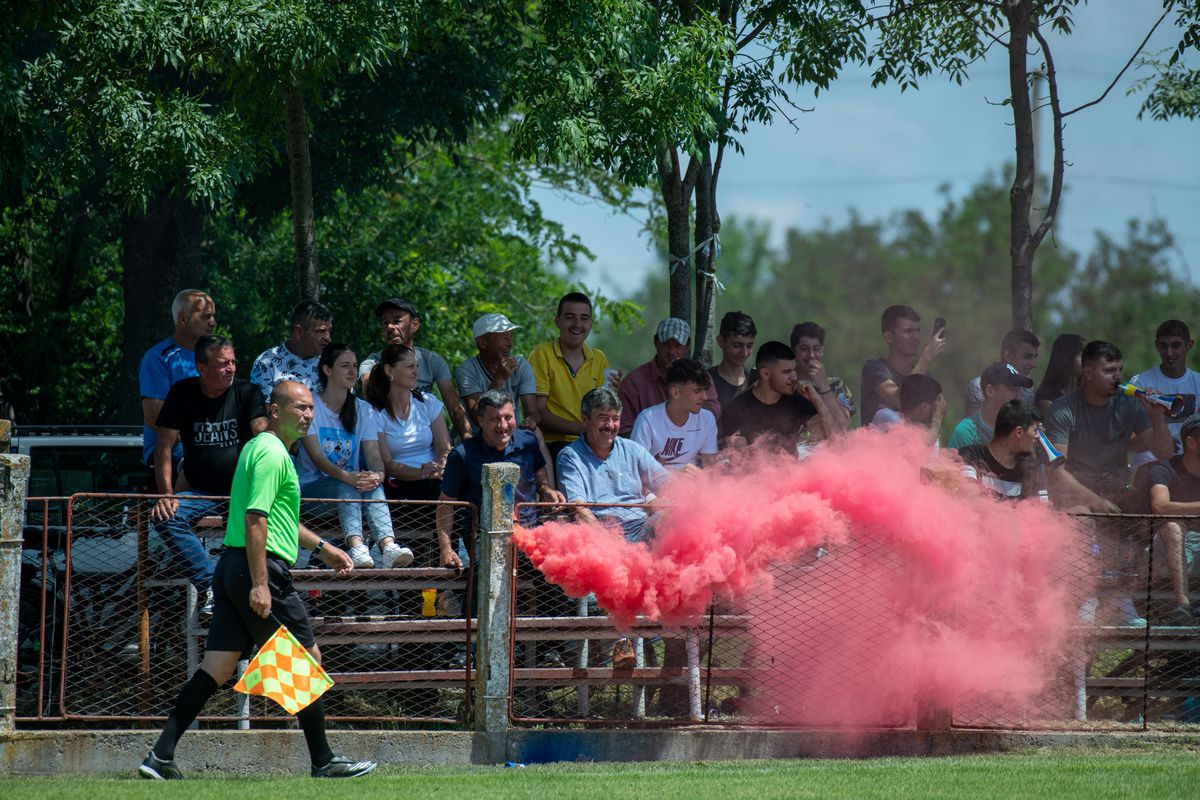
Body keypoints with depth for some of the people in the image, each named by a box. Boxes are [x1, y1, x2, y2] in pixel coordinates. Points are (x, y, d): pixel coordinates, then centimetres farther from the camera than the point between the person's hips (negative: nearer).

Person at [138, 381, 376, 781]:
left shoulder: (259, 449, 21)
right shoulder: (272, 453, -13)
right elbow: (255, 520, -21)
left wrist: (322, 546, 41)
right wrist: (260, 584, -25)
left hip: (231, 568, 10)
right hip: (261, 569, -10)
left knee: (217, 667, 4)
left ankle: (161, 755, -3)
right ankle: (323, 761, 8)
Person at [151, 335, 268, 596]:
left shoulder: (247, 393, 1)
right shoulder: (183, 394, 3)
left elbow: (262, 432, -16)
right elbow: (165, 447, 0)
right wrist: (166, 495, -13)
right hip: (199, 492, 1)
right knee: (165, 518, -28)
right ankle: (210, 585, -32)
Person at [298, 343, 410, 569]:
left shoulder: (364, 411, 13)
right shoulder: (310, 406, -1)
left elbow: (373, 454, -1)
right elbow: (316, 457, -14)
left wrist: (378, 474, -27)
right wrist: (346, 476, -34)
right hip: (311, 488, -3)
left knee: (372, 481, -30)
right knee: (346, 485, -35)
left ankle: (388, 544, -54)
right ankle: (356, 546, -58)